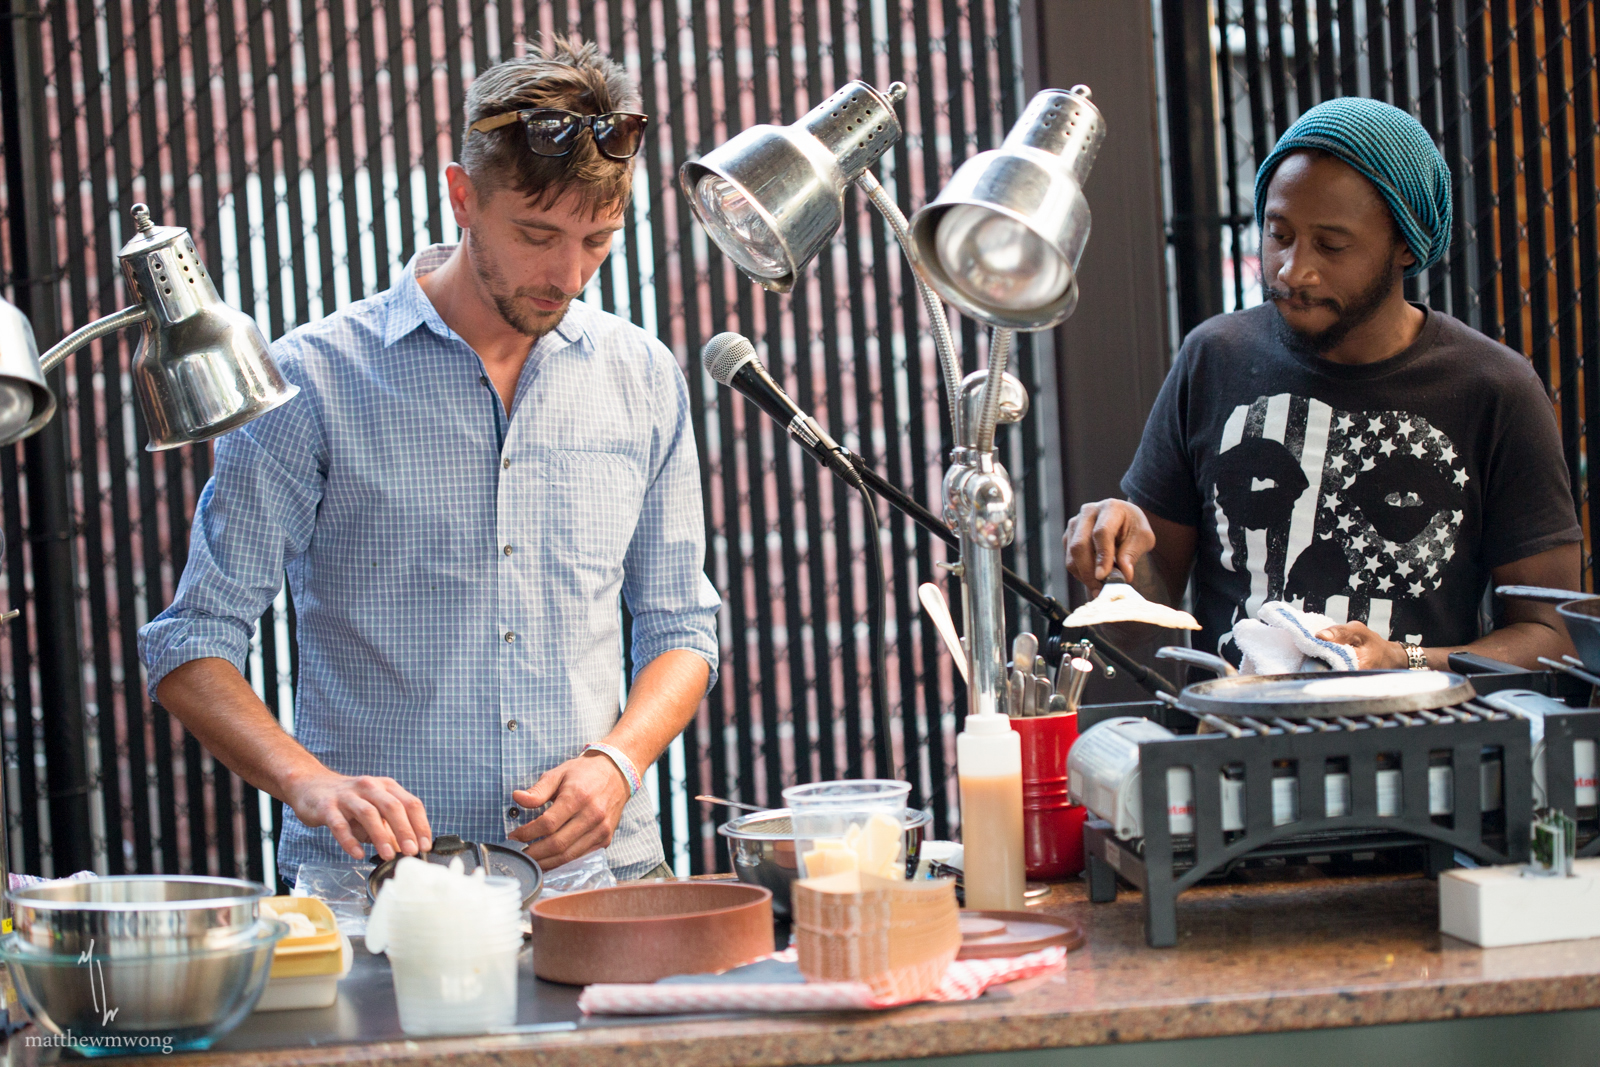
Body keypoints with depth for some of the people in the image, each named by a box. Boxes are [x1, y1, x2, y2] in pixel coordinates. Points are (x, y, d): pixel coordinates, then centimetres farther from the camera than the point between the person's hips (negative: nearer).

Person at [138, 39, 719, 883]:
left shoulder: (644, 381, 12)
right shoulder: (314, 380, 0)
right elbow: (193, 642, 0)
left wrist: (617, 759, -1)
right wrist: (309, 780, -18)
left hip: (600, 876, 3)